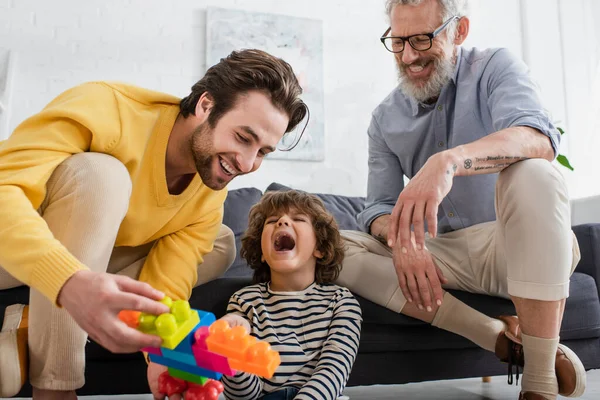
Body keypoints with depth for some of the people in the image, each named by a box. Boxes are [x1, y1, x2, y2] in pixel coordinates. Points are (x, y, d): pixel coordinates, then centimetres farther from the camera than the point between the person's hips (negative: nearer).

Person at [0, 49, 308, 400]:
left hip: (87, 258, 6)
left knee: (220, 245, -5)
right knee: (99, 173, -32)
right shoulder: (109, 109, -29)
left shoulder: (210, 197, -12)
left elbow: (166, 285, -16)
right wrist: (71, 281, -57)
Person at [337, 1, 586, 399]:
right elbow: (379, 208, 1)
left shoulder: (495, 68, -4)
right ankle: (503, 339, -20)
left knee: (532, 174, -34)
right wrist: (403, 240, -24)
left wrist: (448, 161, -46)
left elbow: (539, 139, -26)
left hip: (518, 245, -3)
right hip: (443, 255, 4)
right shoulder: (386, 118, 6)